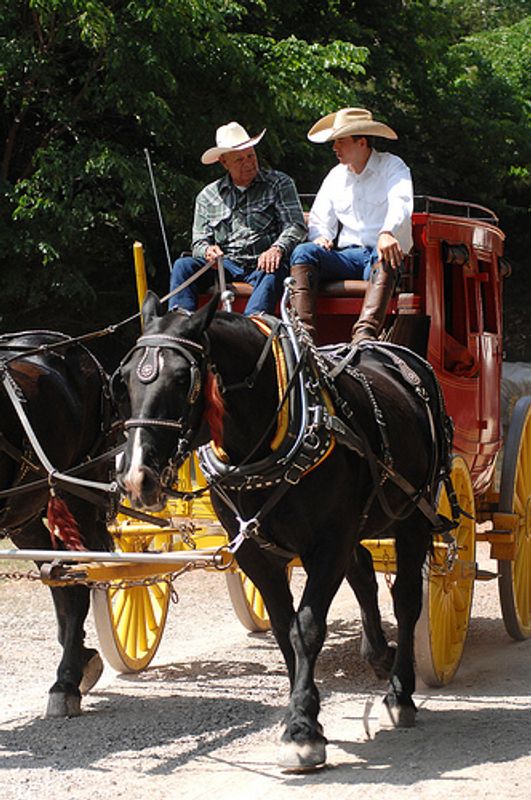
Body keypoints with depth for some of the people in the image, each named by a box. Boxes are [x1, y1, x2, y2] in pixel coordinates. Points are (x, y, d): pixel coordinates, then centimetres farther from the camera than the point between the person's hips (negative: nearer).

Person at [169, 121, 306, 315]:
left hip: (264, 263, -3)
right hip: (225, 265, 3)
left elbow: (296, 226, -2)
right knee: (183, 266, -20)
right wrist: (207, 251, -13)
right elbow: (199, 242, 14)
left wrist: (278, 248, -24)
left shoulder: (279, 183, 9)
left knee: (270, 274, -38)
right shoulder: (207, 197, 16)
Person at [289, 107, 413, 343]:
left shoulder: (392, 167, 4)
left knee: (384, 257, -39)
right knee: (303, 252, -22)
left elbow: (401, 203, -16)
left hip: (380, 255, -5)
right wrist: (321, 236, -7)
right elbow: (320, 220, 20)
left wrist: (388, 233, -38)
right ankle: (302, 332, -40)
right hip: (346, 256, 5)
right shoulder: (335, 176, 21)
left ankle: (365, 334, -59)